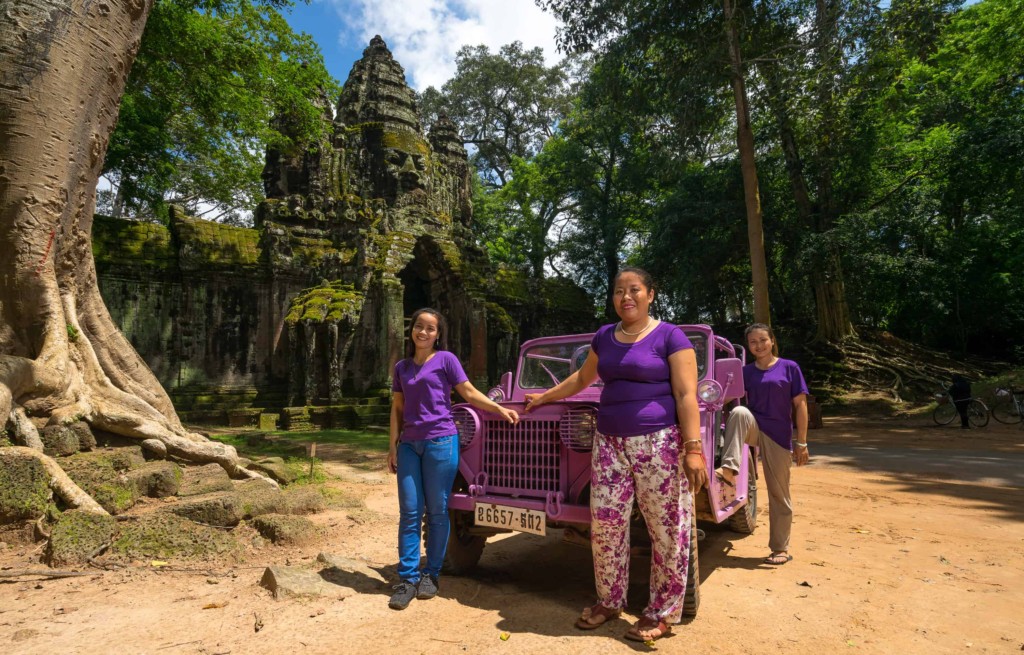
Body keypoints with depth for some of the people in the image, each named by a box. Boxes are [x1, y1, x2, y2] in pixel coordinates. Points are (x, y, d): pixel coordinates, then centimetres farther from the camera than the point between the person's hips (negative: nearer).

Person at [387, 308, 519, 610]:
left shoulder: (445, 359, 1)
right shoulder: (401, 367, 13)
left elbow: (469, 393, 0)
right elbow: (397, 409, 13)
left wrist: (500, 409, -11)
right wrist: (393, 446, 7)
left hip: (440, 442, -3)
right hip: (409, 444, 4)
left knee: (437, 511, 4)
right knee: (409, 512, 4)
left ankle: (431, 574, 17)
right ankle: (407, 578, 11)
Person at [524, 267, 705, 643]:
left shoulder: (670, 336, -4)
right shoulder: (604, 336, 11)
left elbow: (686, 396, -9)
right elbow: (583, 378, 26)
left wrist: (693, 449, -16)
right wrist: (546, 397, 33)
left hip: (659, 443, -4)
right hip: (609, 443, 5)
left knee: (666, 529, 2)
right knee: (605, 523, 5)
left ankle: (663, 612, 18)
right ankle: (609, 601, 24)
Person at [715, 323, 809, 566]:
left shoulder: (789, 367, -2)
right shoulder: (746, 372, 7)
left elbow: (800, 405, -3)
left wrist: (802, 443, -6)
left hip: (779, 436, -1)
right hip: (753, 428, 2)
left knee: (779, 494, 5)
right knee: (739, 412, -33)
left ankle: (780, 549, 21)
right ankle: (729, 470, -34)